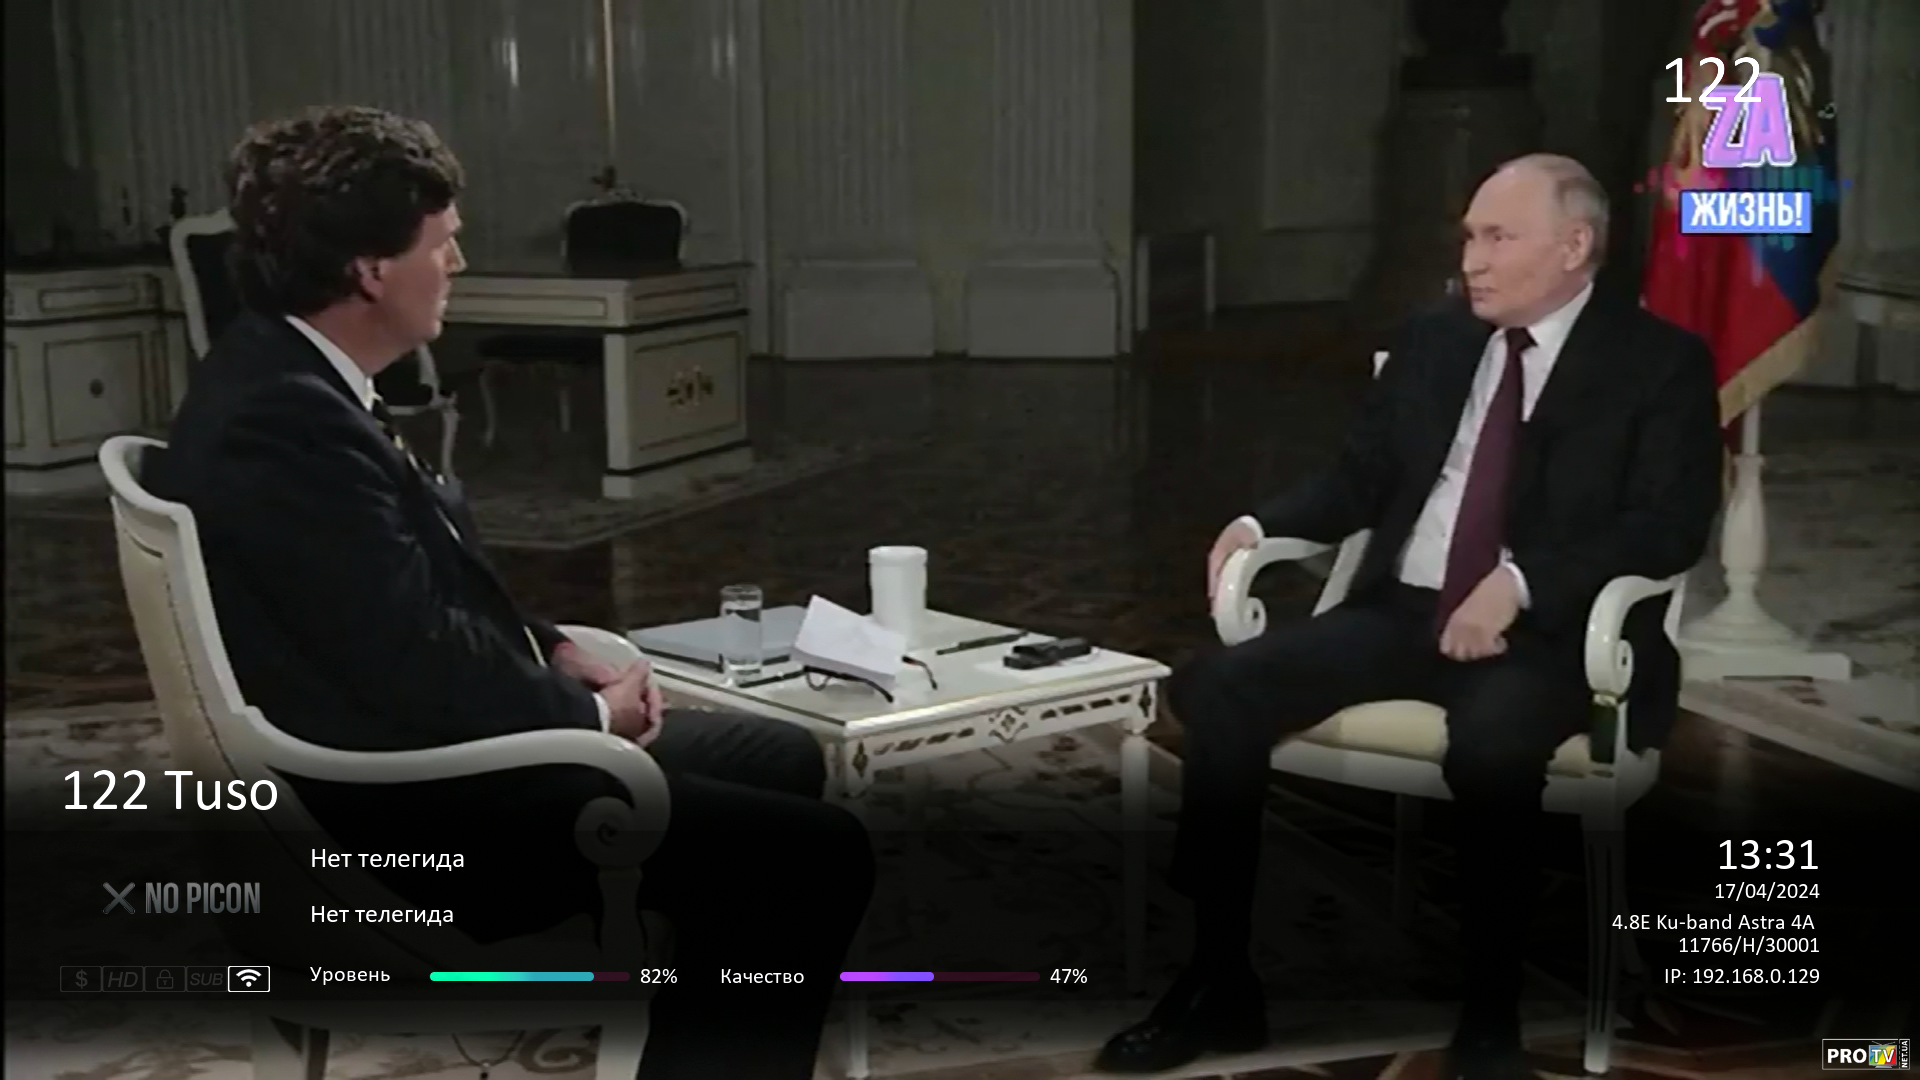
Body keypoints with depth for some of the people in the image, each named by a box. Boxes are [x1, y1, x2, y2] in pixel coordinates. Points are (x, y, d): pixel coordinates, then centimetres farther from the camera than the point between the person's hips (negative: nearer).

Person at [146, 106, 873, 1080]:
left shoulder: (287, 378, 8)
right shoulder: (287, 422, -24)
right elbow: (422, 668, -26)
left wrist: (555, 650, 3)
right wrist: (589, 711, -10)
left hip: (423, 751, 11)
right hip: (412, 812, -11)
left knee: (783, 760, 19)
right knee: (817, 855, -12)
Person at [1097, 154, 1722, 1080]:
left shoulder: (1661, 362, 1)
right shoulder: (1432, 342, 16)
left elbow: (1672, 524, -11)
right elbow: (1358, 478, 18)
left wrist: (1519, 583, -24)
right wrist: (1261, 525, -2)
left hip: (1547, 633, -5)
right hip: (1401, 611, 5)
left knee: (1490, 741, -39)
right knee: (1216, 688, -16)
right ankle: (1221, 986, -6)